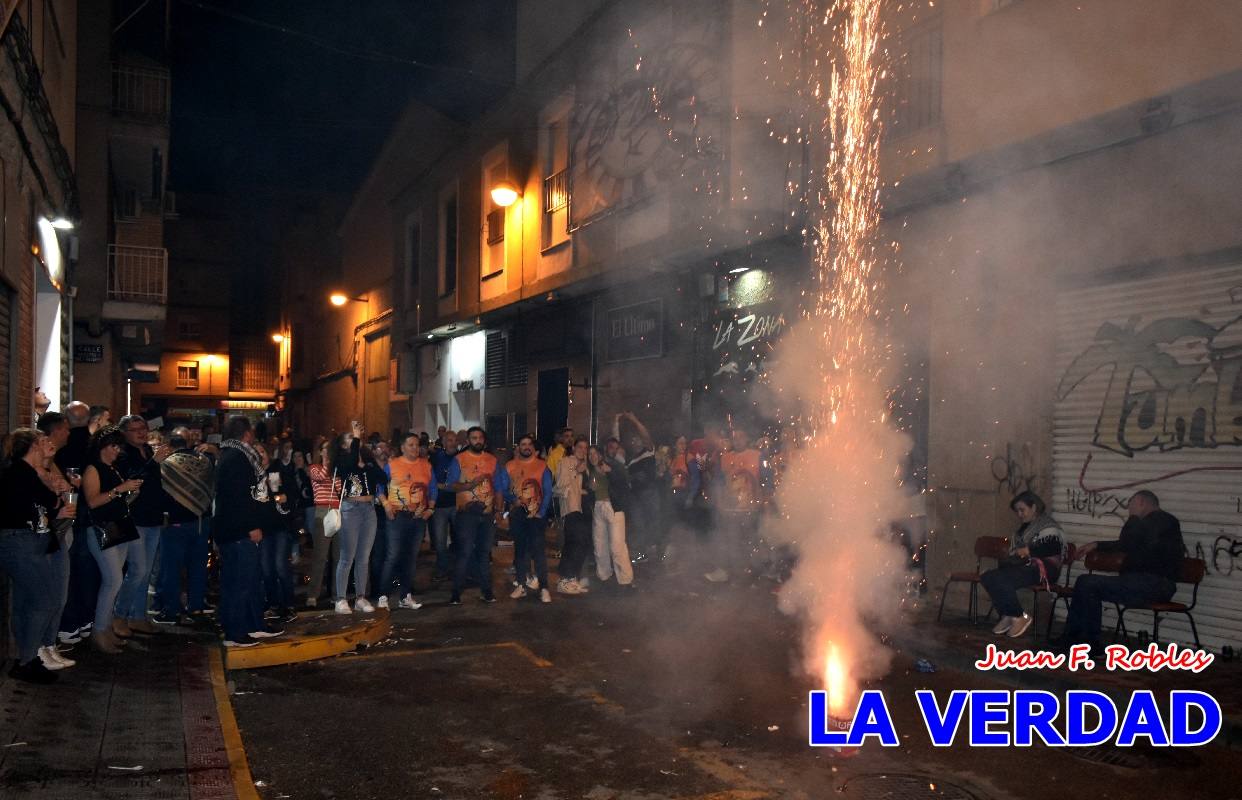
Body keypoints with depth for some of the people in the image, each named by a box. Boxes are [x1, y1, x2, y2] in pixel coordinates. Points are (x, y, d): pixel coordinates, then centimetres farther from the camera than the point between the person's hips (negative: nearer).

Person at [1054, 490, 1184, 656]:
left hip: (1154, 585, -10)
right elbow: (1125, 546, 34)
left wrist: (1134, 516, -7)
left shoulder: (1160, 519, -11)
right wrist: (1097, 545, 34)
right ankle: (1070, 637, 6)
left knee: (1088, 584, -16)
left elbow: (1127, 544, -19)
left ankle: (1091, 643, -5)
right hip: (1148, 582, 10)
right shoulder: (1158, 520, 20)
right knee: (1085, 582, 7)